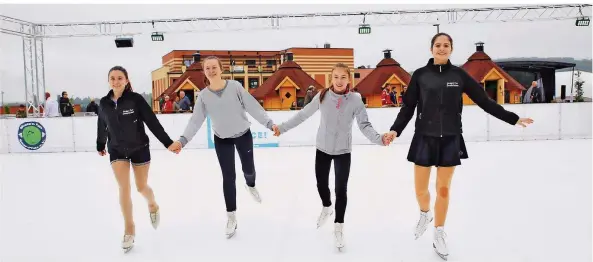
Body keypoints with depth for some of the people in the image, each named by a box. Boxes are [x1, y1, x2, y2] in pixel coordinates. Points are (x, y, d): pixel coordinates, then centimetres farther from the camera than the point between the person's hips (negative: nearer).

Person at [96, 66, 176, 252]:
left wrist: (168, 143, -18)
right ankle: (129, 230, 11)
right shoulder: (104, 103, -5)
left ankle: (153, 206, 43)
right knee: (124, 188, -4)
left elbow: (152, 122, -16)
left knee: (142, 187, 8)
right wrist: (100, 145, 23)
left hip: (139, 149, -2)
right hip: (117, 150, 2)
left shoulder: (136, 99, -16)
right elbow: (102, 126, 10)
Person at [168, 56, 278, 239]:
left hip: (243, 135, 0)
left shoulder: (235, 86, -15)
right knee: (228, 177, 1)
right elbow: (195, 121, -11)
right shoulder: (203, 95, -9)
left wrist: (269, 123, -23)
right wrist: (182, 140, -22)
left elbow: (253, 107, -16)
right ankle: (231, 217, 14)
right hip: (222, 140, 1)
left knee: (248, 169, 15)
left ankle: (251, 186, 54)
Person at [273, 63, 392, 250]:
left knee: (341, 189, 3)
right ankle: (326, 207, 50)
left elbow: (365, 125, -14)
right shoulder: (322, 96, -10)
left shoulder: (355, 100, -14)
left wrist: (379, 139, -32)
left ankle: (338, 226, 24)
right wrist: (283, 127, 0)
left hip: (343, 151, -2)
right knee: (321, 184, 17)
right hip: (322, 149, 2)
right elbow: (303, 115, -1)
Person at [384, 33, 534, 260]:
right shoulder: (420, 75, -2)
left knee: (443, 189, 8)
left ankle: (439, 236, 26)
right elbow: (408, 107, -1)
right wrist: (395, 130, -14)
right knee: (421, 189, 5)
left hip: (450, 140, 1)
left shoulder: (459, 75, 0)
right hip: (424, 139, 0)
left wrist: (513, 119, 4)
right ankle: (425, 214, 40)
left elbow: (484, 101, 5)